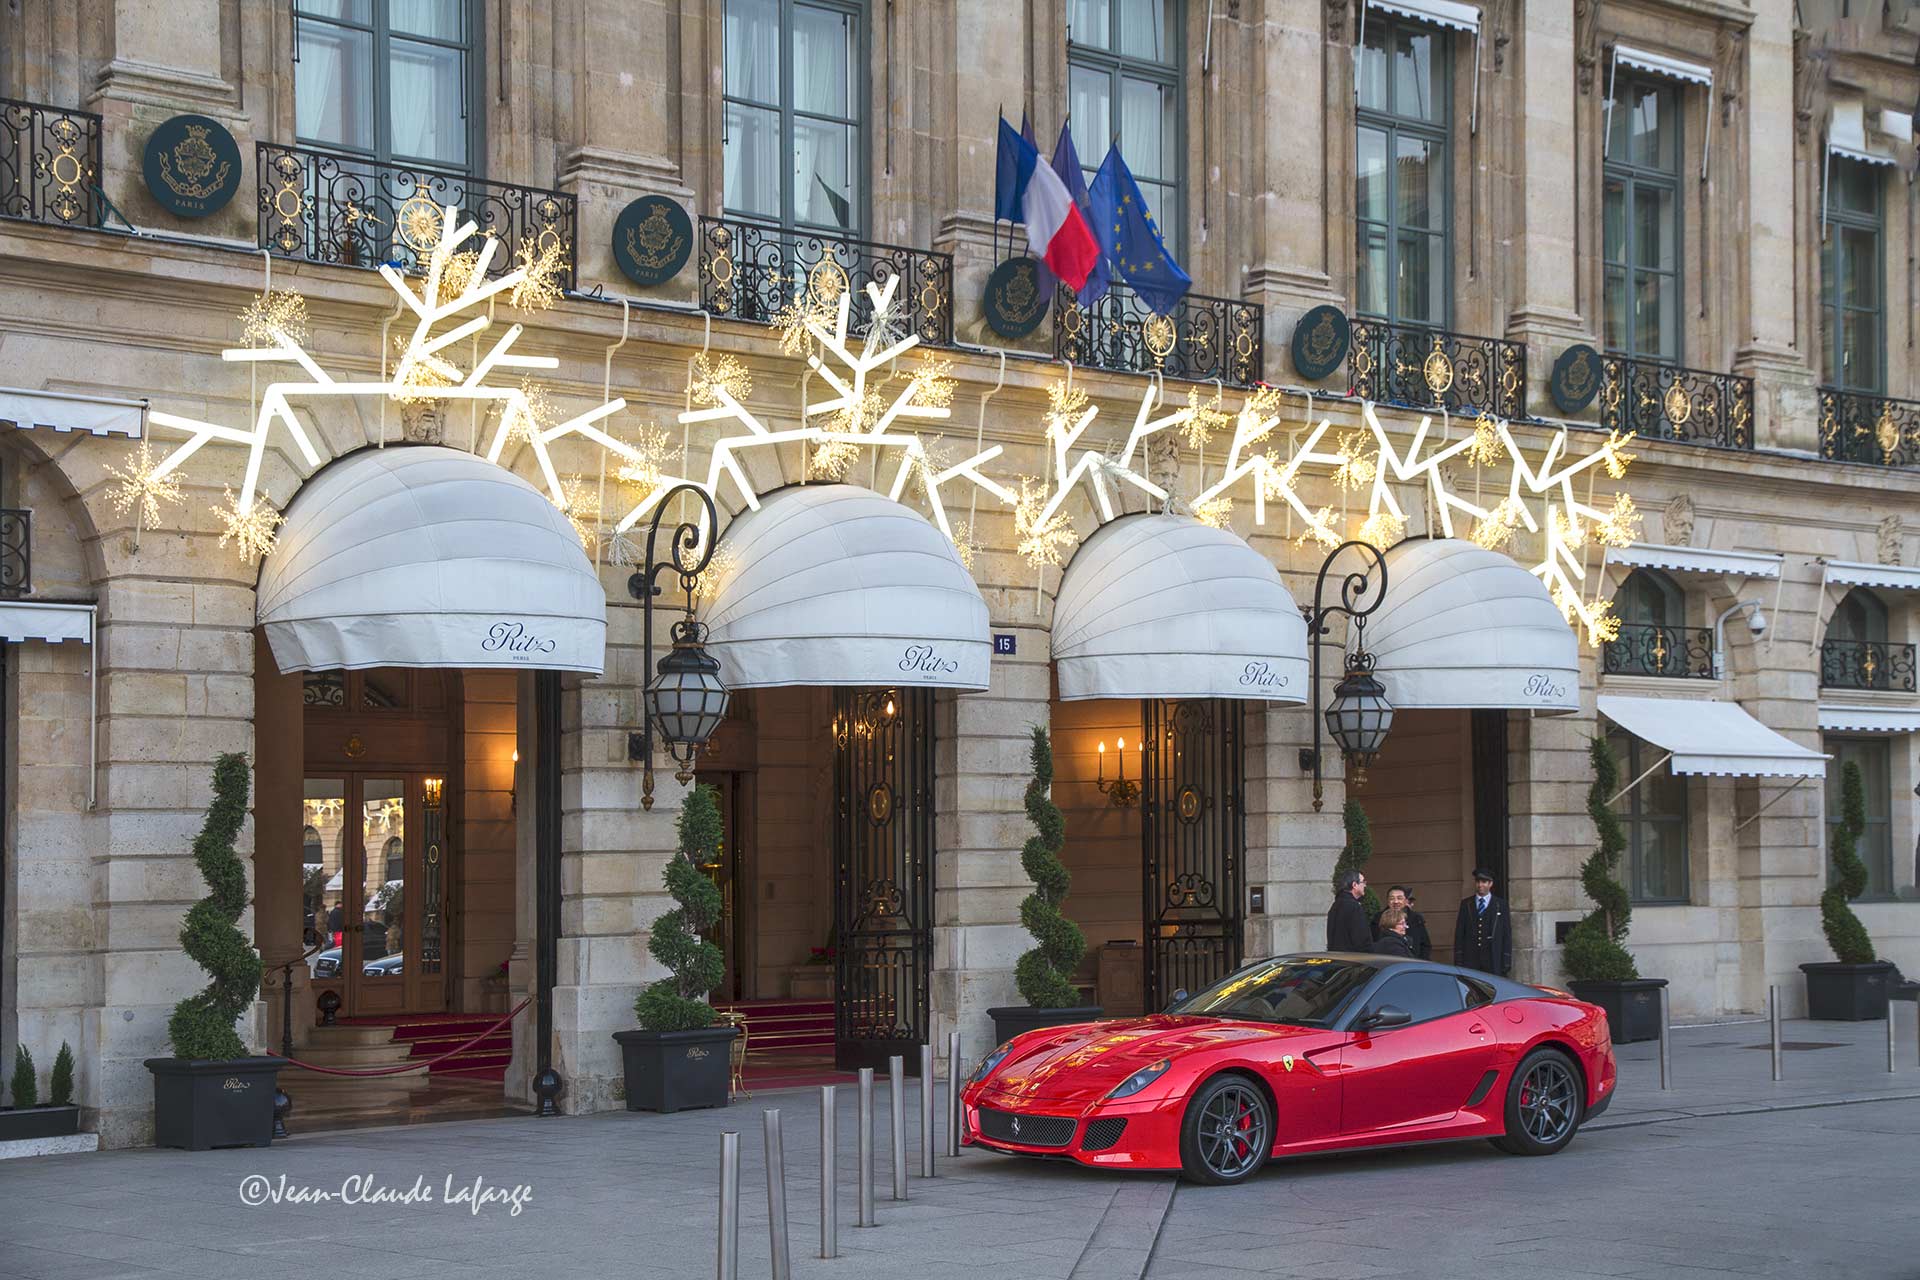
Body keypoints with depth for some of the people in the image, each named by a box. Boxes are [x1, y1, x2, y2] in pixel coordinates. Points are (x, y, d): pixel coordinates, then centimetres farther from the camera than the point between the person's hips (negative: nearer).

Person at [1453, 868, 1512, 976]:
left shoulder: (1501, 905, 8)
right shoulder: (1466, 904, 12)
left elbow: (1507, 934, 5)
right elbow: (1459, 933, 9)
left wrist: (1506, 963, -2)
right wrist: (1458, 960, 1)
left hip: (1493, 962, -1)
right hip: (1470, 961, 1)